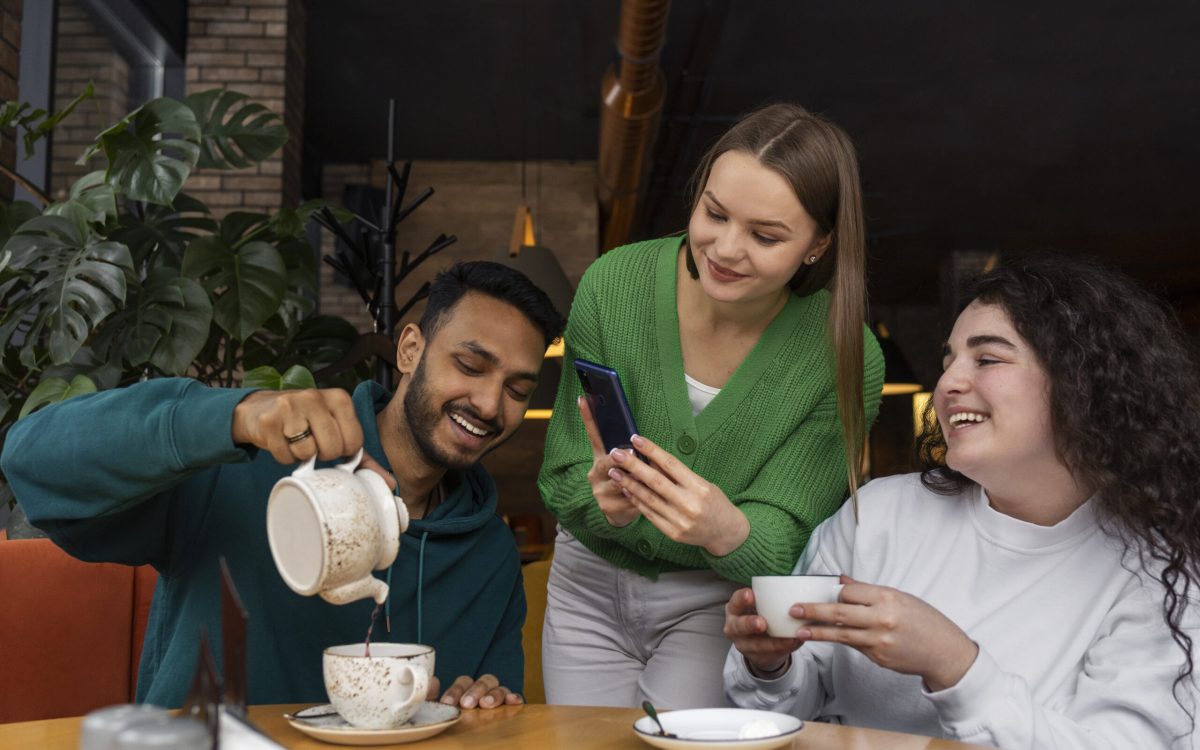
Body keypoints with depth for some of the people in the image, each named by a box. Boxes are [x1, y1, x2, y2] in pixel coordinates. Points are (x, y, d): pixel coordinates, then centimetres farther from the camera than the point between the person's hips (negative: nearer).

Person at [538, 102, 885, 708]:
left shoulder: (846, 360, -20)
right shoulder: (613, 285, -17)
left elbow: (782, 544, -19)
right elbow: (562, 481, -11)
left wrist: (728, 531, -43)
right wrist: (606, 503, -36)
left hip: (720, 603, -2)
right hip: (590, 585, 2)